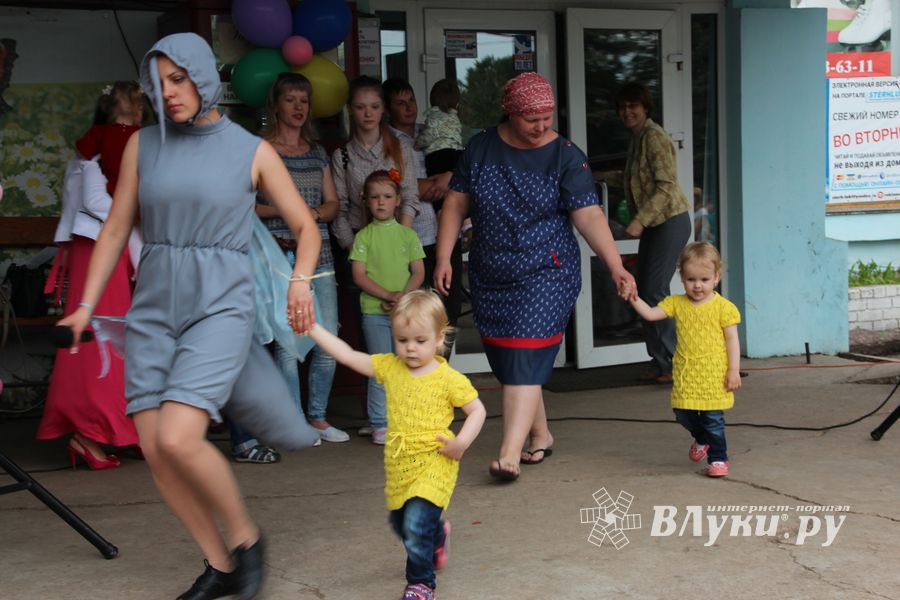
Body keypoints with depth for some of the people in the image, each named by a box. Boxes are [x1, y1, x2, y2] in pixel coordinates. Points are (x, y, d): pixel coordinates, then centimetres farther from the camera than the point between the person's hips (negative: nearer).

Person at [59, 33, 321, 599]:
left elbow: (307, 227, 4)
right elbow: (116, 229, 12)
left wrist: (300, 280, -15)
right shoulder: (143, 145, 8)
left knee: (178, 439, -20)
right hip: (154, 307, 4)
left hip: (222, 304, -4)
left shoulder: (252, 151, 1)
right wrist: (87, 306, 6)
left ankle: (245, 535, 6)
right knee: (155, 451, -2)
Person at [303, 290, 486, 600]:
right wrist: (312, 327, -6)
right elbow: (347, 355, -1)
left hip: (433, 463, -6)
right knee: (400, 524, 19)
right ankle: (437, 535, 50)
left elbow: (477, 410, -5)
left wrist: (462, 442, -19)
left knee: (416, 524, -15)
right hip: (398, 464, 6)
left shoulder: (449, 379, -10)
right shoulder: (389, 367, 1)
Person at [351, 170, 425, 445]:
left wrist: (402, 296, -11)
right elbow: (359, 275, -3)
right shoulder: (364, 236, 3)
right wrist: (386, 295, -14)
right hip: (374, 310, -2)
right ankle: (379, 424, 6)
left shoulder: (408, 235, 8)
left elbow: (419, 272, 5)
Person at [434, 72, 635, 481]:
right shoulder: (481, 148, 2)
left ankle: (510, 454, -14)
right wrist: (444, 258, -1)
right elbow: (456, 205, 6)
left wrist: (616, 267, -22)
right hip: (489, 276, 4)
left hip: (545, 273, -4)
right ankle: (541, 435, 27)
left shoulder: (566, 156, -6)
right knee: (504, 361, 10)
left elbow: (590, 216, -12)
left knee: (525, 360, -13)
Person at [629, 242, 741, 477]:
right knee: (683, 415, 9)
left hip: (714, 375, -4)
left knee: (713, 419, 0)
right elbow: (651, 314, -1)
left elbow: (732, 339, -5)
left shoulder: (723, 307, -6)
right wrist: (634, 298, -16)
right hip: (685, 375, 4)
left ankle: (718, 458, 16)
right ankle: (701, 439, 39)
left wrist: (734, 370, -8)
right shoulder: (676, 303, 5)